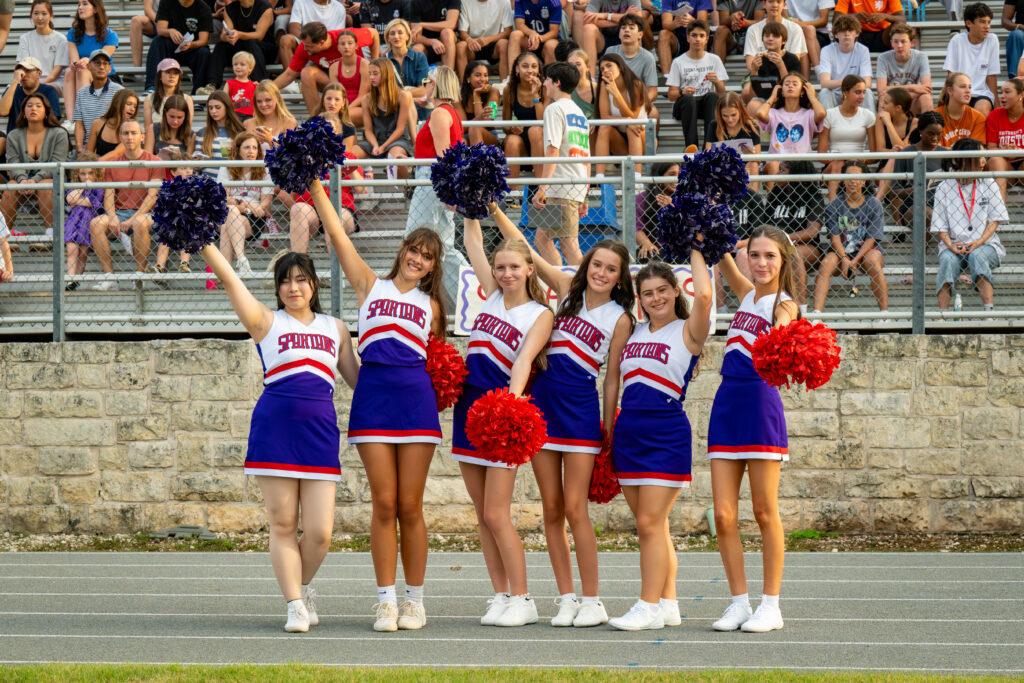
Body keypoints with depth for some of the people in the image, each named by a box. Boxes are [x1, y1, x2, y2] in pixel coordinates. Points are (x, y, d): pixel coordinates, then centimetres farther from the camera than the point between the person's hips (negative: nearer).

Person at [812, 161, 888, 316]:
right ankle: (817, 311, -37)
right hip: (841, 251, 1)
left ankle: (884, 311, -31)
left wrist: (855, 261, -19)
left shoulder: (873, 204, -1)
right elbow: (835, 236, -3)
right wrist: (844, 259, -20)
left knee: (872, 259, -34)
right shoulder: (834, 206, 3)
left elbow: (872, 238, -6)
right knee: (826, 262, -28)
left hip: (866, 251, -1)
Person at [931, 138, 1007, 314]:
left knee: (977, 256, -34)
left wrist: (979, 242, -11)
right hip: (955, 245, 0)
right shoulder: (944, 188, 5)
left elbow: (995, 220, 6)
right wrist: (951, 245, -15)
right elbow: (940, 226, 5)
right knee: (948, 260, -32)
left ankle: (989, 309, -43)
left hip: (985, 244, 0)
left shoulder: (988, 184, 8)